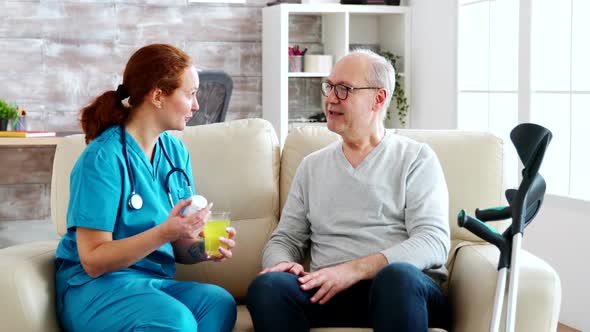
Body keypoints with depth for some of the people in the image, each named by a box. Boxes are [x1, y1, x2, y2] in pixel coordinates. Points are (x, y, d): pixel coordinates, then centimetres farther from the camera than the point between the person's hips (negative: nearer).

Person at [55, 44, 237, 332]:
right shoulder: (103, 157, -13)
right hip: (94, 286, -6)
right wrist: (164, 232, -27)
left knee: (220, 302, -27)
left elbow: (178, 249, 11)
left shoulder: (175, 151, 8)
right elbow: (93, 260, -15)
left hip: (156, 281, 6)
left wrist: (203, 248, -12)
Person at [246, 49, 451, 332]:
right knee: (267, 285, -29)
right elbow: (285, 239, 20)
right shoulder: (312, 166, 20)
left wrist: (355, 269, -18)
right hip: (329, 293, 3)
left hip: (405, 288, -2)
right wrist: (282, 264, -6)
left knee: (397, 275, -38)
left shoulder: (416, 159, 7)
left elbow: (433, 242, -6)